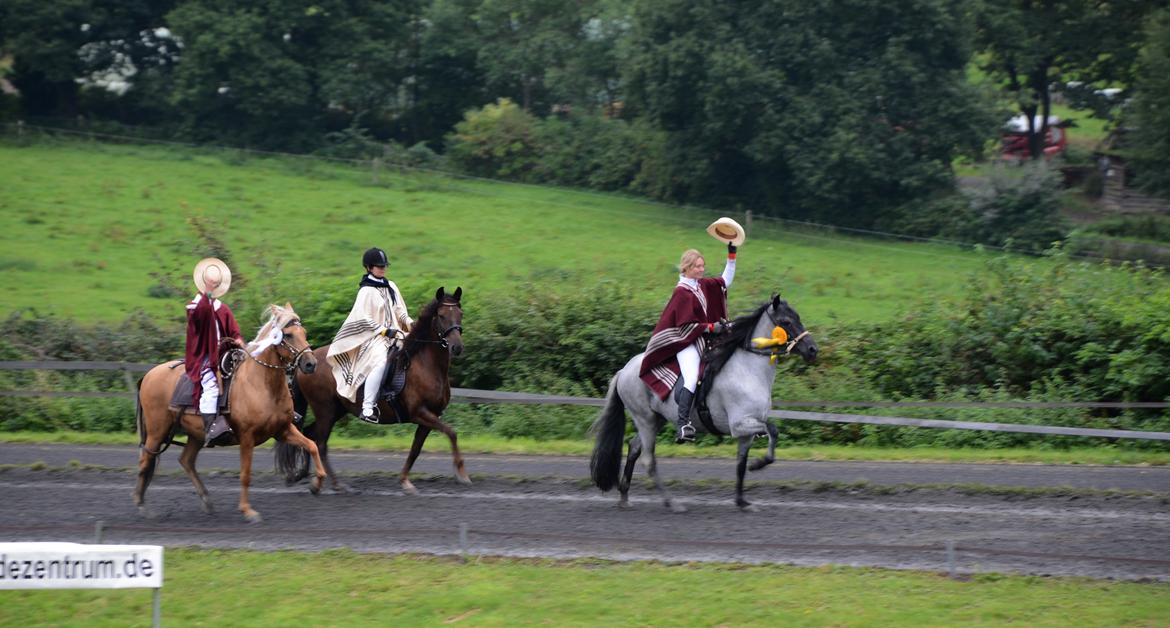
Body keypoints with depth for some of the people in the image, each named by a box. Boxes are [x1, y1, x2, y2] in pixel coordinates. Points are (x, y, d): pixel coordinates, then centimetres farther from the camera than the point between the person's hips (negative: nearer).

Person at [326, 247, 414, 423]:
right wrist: (385, 331, -16)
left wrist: (410, 323, 1)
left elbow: (399, 311, 20)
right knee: (379, 362, -33)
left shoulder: (391, 287, 14)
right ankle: (367, 409, -35)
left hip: (393, 333, 8)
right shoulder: (366, 291, -6)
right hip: (372, 336, -8)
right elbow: (363, 319, -11)